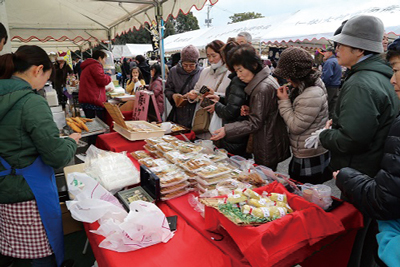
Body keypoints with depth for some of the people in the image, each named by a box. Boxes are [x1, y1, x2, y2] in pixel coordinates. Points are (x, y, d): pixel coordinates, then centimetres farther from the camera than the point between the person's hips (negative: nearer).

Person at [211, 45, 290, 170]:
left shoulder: (263, 89, -23)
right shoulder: (267, 79, 8)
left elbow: (255, 123, -20)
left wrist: (227, 130, -20)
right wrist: (248, 110, 0)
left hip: (267, 149, -9)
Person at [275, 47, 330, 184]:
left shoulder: (312, 95, -26)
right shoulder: (304, 87, 5)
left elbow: (295, 126, -22)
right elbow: (296, 113, 11)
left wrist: (284, 101, -16)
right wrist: (287, 98, -2)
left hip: (310, 159, -10)